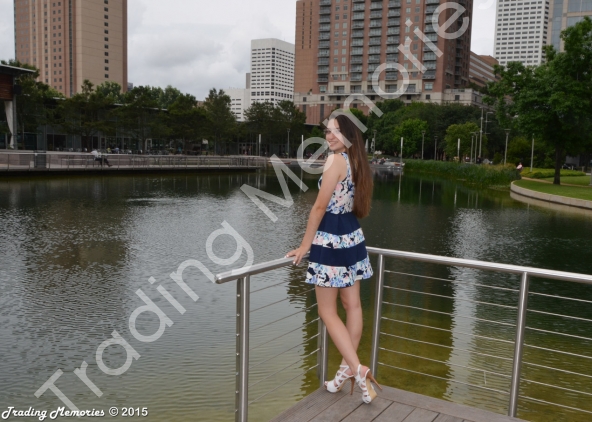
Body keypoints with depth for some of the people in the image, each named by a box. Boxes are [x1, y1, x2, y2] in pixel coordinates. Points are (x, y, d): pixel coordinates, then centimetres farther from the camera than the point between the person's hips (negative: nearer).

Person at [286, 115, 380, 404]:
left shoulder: (335, 160, -16)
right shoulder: (357, 162, 9)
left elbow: (319, 207, -16)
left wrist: (305, 245, -10)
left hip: (330, 239, -9)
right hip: (353, 237, 9)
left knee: (327, 312, 1)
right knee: (352, 305, 13)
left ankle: (357, 370, -2)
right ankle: (348, 368, 26)